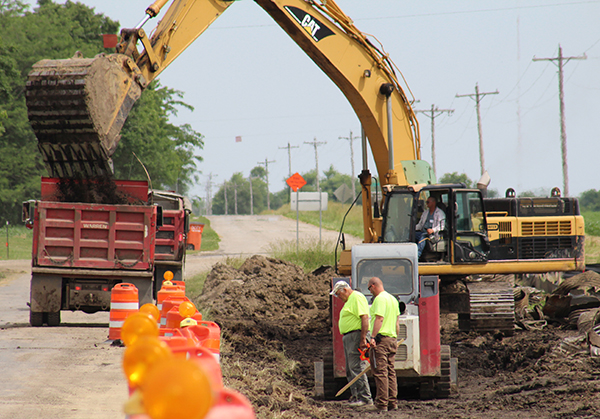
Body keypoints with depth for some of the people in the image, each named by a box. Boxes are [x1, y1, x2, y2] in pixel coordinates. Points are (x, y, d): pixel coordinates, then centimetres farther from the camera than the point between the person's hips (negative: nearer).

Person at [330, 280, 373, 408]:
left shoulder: (357, 297, -10)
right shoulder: (349, 300, 23)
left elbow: (364, 318, -19)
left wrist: (363, 339, -24)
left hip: (357, 335, -11)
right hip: (348, 338, 11)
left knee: (357, 368, -12)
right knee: (350, 371, 11)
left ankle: (365, 398, -11)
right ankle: (356, 396, 13)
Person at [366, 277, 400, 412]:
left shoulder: (380, 299, -10)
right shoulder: (393, 299, 18)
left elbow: (379, 319, -20)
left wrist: (373, 337, -24)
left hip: (381, 339, -9)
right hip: (392, 339, 9)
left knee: (381, 372, -9)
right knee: (390, 372, 11)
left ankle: (381, 404, -12)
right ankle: (393, 402, 10)